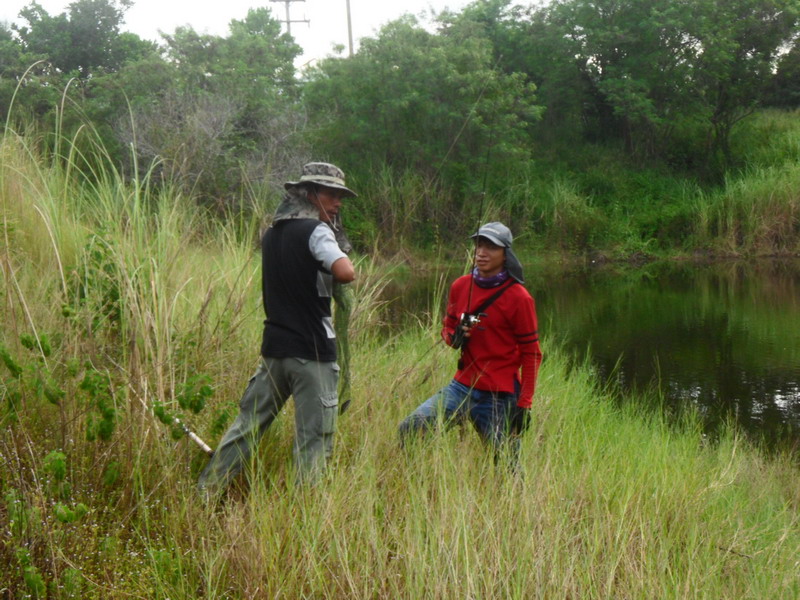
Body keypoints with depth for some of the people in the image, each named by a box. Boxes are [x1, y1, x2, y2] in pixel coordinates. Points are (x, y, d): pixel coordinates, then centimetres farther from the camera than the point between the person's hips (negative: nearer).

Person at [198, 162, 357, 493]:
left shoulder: (273, 233, 15)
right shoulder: (315, 230, -10)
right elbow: (345, 273, -25)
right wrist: (343, 259, -4)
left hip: (274, 346, 8)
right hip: (312, 353, -7)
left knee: (247, 423, 15)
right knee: (315, 438, -2)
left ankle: (204, 491, 17)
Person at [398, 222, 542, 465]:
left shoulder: (518, 297, -9)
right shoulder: (460, 286, 5)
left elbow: (531, 354, -6)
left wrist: (524, 404, -11)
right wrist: (454, 337, -6)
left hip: (500, 397, -4)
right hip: (463, 387, 4)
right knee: (408, 429, -12)